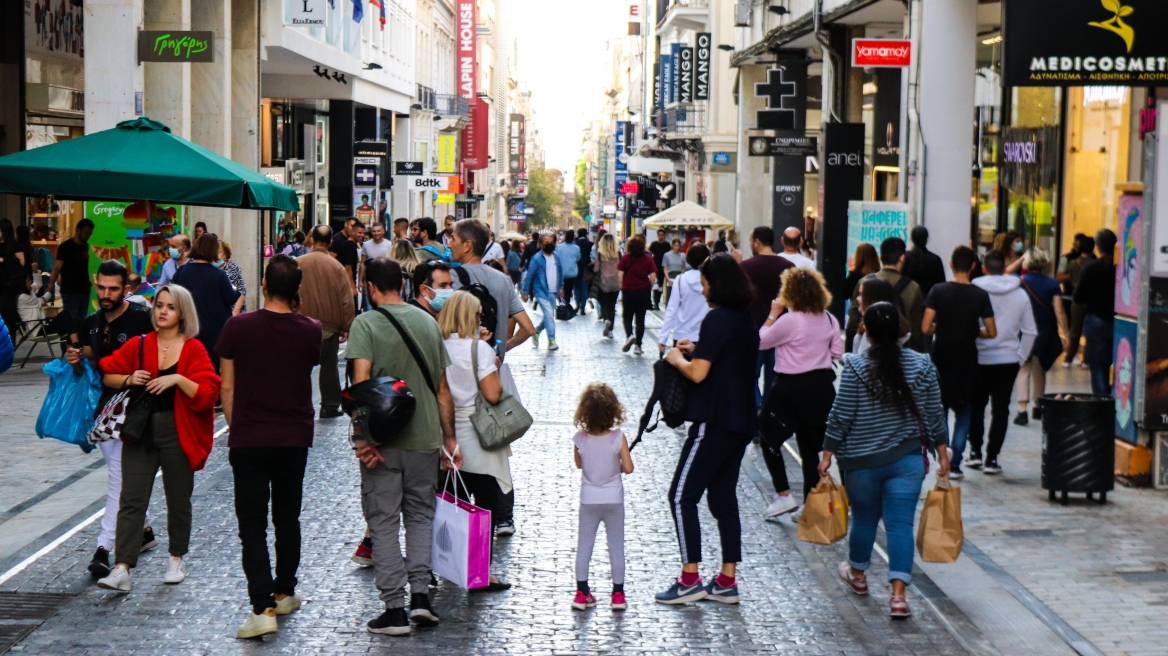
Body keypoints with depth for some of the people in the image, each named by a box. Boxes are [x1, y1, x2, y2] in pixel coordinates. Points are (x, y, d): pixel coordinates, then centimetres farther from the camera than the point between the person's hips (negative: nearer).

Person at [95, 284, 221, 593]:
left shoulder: (193, 349, -3)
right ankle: (122, 568, -8)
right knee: (131, 500, -5)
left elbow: (207, 394, -10)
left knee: (178, 500, 11)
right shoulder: (139, 345, 5)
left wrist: (178, 379, -22)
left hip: (177, 434, -2)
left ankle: (176, 559, 29)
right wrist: (128, 379, -6)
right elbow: (107, 375, 13)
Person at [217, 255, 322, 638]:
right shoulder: (311, 331, -5)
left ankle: (262, 608, -11)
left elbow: (227, 388, -3)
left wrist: (234, 429, 8)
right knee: (287, 520, 19)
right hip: (295, 438, 3)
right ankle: (284, 593, 31)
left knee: (253, 526, -1)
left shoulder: (238, 327, -10)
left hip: (249, 438, -2)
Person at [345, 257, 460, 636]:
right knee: (420, 516, 16)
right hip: (425, 437, 4)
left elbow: (361, 381, -18)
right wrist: (449, 438, 16)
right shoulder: (428, 322, 7)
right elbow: (442, 388, 9)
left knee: (383, 522, 4)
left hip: (383, 439, -3)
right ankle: (420, 595, 6)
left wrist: (363, 436, -16)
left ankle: (395, 609, 2)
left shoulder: (366, 324, -6)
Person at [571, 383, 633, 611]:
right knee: (616, 546, 10)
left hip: (589, 499, 1)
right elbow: (628, 468, -11)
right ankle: (618, 594, 14)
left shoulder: (580, 438, -11)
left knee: (584, 546, 11)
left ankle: (582, 593, 14)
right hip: (613, 498, -1)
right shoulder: (618, 437, -16)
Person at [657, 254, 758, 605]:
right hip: (741, 420, 9)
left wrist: (678, 358, 0)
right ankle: (726, 582, 14)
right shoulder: (746, 319, 12)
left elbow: (697, 373, -18)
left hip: (716, 420, -9)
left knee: (682, 496, -3)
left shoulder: (717, 319, -14)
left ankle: (690, 580, -4)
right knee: (723, 497, 13)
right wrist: (698, 350, 15)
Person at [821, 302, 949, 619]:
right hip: (907, 459, 1)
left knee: (864, 518, 17)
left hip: (862, 461, -1)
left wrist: (827, 454, 0)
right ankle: (898, 594, -10)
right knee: (900, 523, 0)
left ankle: (858, 574, 40)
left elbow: (840, 417, -9)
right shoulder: (922, 365, -2)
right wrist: (942, 453, 13)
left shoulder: (855, 368, -11)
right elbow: (933, 415, 3)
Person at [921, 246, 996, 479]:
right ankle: (955, 462, 6)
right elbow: (992, 333, -2)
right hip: (967, 359, 1)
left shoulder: (938, 290, -9)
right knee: (964, 411, 13)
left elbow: (925, 328, -13)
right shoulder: (981, 295, -5)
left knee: (939, 409, 15)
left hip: (941, 357, -1)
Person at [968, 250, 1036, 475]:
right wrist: (1021, 357, 12)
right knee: (1000, 409, 7)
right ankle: (992, 458, 4)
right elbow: (1030, 331, 3)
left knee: (976, 406, 17)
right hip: (1008, 360, 1)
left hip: (979, 358, -1)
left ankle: (975, 451, 16)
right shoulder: (1020, 294, 1)